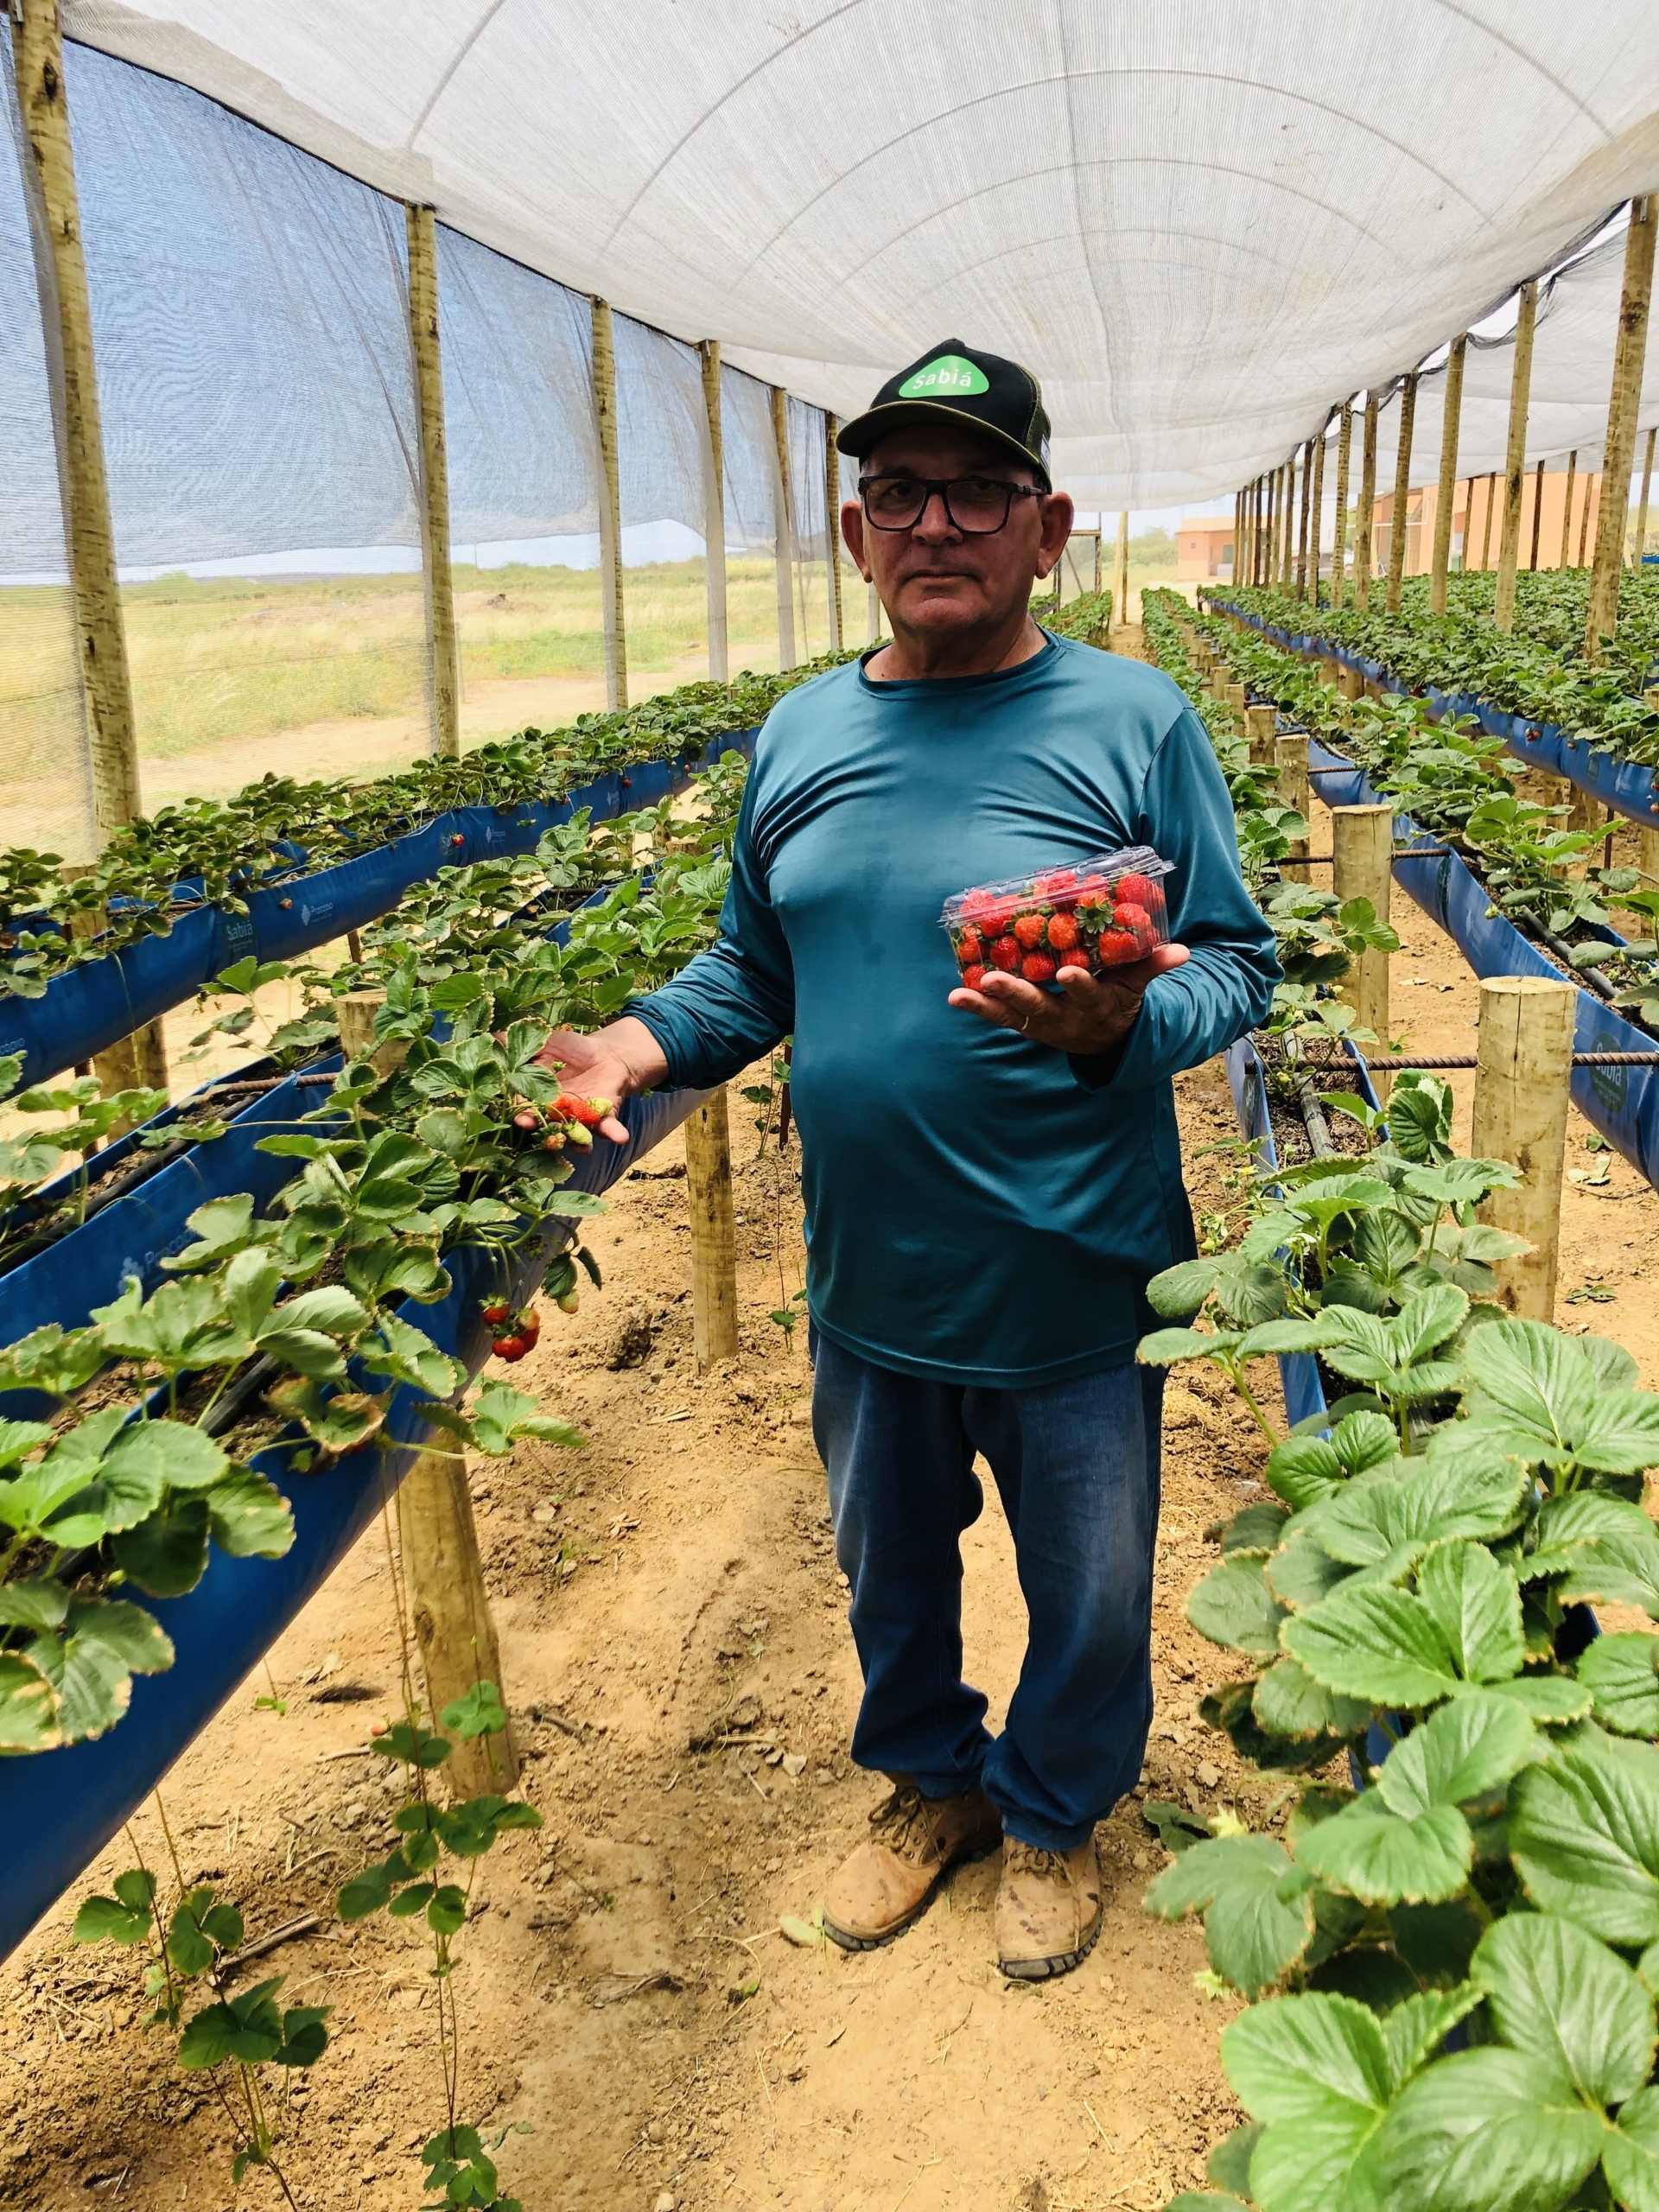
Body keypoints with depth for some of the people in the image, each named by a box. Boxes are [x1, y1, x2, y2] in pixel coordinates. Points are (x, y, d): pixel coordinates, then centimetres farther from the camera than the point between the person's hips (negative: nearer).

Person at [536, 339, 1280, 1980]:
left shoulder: (1135, 720, -10)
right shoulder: (797, 735, 2)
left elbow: (1239, 966, -8)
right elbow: (756, 967, 10)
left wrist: (1122, 1025, -28)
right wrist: (643, 1042, -8)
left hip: (1074, 1287, -3)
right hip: (868, 1281, 4)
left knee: (1086, 1593, 18)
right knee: (889, 1562, 24)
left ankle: (1052, 1811, 48)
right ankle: (930, 1779, 53)